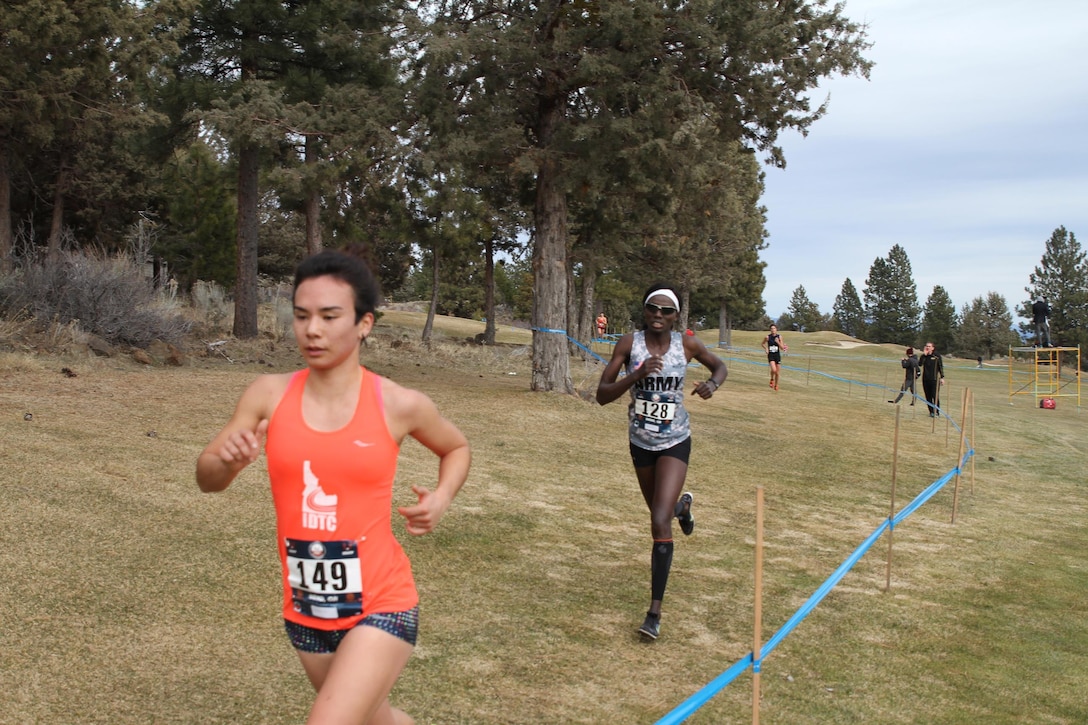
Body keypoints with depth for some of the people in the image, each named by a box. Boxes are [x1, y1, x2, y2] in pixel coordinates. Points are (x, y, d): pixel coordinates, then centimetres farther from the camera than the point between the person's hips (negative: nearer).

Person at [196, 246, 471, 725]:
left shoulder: (399, 405, -10)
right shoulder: (269, 395, -6)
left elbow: (456, 448, 10)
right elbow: (207, 480, -3)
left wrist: (442, 497, -9)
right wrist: (227, 460, -25)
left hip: (381, 606, -4)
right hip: (305, 611, 4)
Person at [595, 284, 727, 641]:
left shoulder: (687, 344, -11)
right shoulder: (629, 343, -13)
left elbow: (720, 366, 8)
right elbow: (602, 395, -15)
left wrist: (713, 383, -15)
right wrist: (637, 375, -31)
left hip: (675, 442, -2)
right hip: (640, 441, 2)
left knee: (660, 522, -15)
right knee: (660, 511, 23)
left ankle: (655, 611, -7)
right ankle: (682, 505, 63)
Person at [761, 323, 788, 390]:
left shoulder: (779, 337, -3)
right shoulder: (768, 337, -4)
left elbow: (782, 348, -3)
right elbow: (763, 344, 14)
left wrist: (778, 342, -18)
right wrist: (766, 348, -4)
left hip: (777, 355, 2)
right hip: (770, 355, -2)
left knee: (777, 373, 8)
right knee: (773, 370, -24)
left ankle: (776, 385, 31)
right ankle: (772, 379, 6)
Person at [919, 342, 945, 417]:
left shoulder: (937, 356, 1)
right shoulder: (924, 356, 8)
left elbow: (941, 367, 2)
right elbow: (919, 364, -8)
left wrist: (942, 377, -3)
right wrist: (924, 354, -11)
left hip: (934, 379, -4)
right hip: (925, 379, 4)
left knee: (935, 396, -8)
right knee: (928, 397, 6)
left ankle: (936, 412, -2)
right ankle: (931, 412, 14)